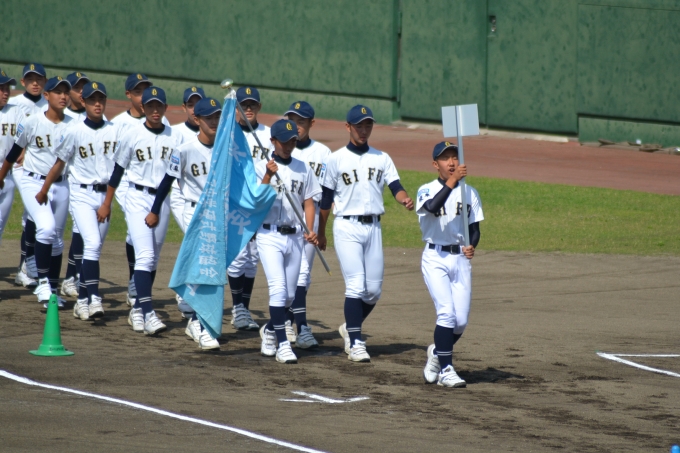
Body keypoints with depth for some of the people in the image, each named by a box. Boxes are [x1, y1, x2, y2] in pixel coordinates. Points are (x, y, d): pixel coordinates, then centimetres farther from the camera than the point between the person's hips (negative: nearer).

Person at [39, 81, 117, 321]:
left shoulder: (115, 131, 2)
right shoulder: (74, 131, -4)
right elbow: (60, 163, 5)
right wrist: (43, 191, 11)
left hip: (106, 194, 3)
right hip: (82, 194, -3)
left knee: (94, 248, 7)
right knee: (92, 243, -18)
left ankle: (82, 299, 16)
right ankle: (93, 298, -23)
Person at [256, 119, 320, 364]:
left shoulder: (303, 169, 9)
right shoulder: (261, 167, -1)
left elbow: (308, 202, 11)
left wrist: (310, 230, -3)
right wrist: (269, 176, -22)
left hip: (294, 236, 4)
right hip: (269, 235, -4)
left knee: (289, 294, 9)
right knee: (278, 288, -16)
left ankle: (270, 329, 35)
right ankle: (282, 343, -15)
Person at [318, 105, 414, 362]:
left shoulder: (382, 158, 11)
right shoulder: (336, 160, 2)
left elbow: (395, 186, -1)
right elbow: (325, 198, 6)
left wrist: (405, 199, -23)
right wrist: (320, 233, 7)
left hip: (373, 227, 4)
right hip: (347, 227, -4)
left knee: (374, 290, 5)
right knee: (356, 285, -13)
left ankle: (350, 328, 28)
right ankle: (355, 342, -9)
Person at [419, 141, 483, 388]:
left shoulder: (469, 193, 8)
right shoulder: (427, 190, -3)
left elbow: (474, 228, 11)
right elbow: (433, 207, -26)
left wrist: (472, 246, -9)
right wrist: (452, 181, -31)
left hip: (460, 259, 4)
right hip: (435, 259, -4)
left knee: (461, 321, 0)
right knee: (447, 313, -16)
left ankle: (438, 352, 28)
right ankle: (445, 369, -7)